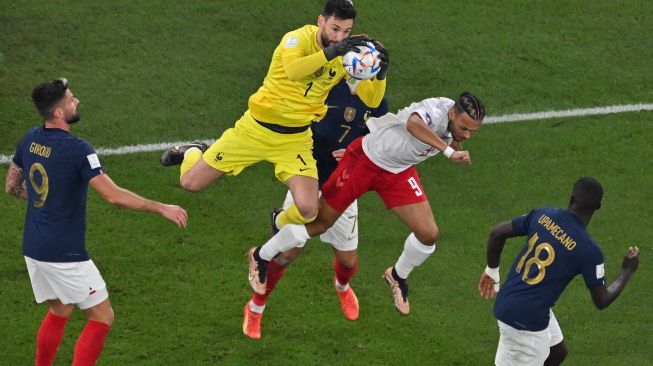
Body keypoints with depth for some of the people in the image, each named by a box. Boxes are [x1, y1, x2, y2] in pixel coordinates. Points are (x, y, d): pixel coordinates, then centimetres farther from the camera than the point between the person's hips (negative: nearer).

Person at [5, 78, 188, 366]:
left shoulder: (30, 140, 3)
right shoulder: (76, 149, -21)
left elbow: (12, 187, 16)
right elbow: (114, 196, -23)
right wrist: (161, 208, -15)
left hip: (33, 248, 8)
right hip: (64, 254, -8)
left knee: (59, 311, 26)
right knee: (102, 318, 2)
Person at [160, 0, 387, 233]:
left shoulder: (346, 59, -6)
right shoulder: (299, 38, -19)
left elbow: (372, 101, -8)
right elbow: (293, 70, -41)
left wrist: (380, 73, -26)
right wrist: (331, 51, -49)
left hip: (295, 140, 3)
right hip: (256, 128, -3)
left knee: (308, 209, -18)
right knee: (191, 183, 0)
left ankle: (281, 223, 20)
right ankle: (193, 153, 38)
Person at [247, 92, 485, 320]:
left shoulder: (456, 122, -9)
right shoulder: (436, 111, -34)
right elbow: (414, 123, -61)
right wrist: (449, 152, -66)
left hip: (398, 171, 7)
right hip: (365, 160, -7)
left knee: (428, 234, -4)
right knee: (320, 223, 4)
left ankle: (398, 276, 27)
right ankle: (261, 256, 27)